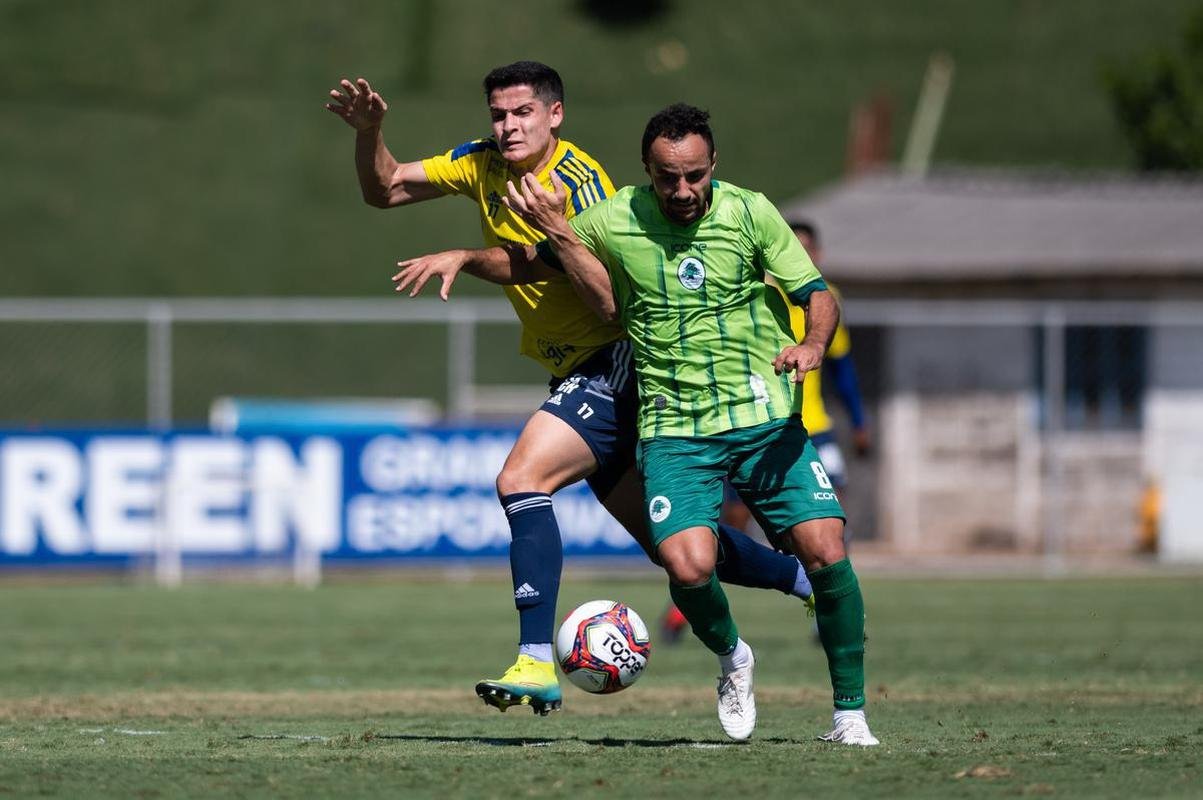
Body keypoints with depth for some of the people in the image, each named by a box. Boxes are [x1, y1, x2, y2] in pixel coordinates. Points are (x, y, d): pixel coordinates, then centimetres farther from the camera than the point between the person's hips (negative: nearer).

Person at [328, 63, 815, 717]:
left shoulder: (578, 179, -17)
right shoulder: (482, 166, 7)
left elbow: (584, 274, -29)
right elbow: (382, 190, 10)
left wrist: (465, 258, -32)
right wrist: (369, 132, -8)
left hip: (617, 360, -9)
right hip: (581, 373, 9)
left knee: (521, 480, -25)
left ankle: (537, 662, -31)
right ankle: (804, 576, 35)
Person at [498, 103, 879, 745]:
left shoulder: (749, 212, 0)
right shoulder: (611, 223, -1)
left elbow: (817, 293, 2)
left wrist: (813, 343, -19)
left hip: (765, 420, 0)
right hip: (674, 429, 0)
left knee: (825, 549, -15)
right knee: (687, 566, -23)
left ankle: (849, 712, 1)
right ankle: (730, 658, 12)